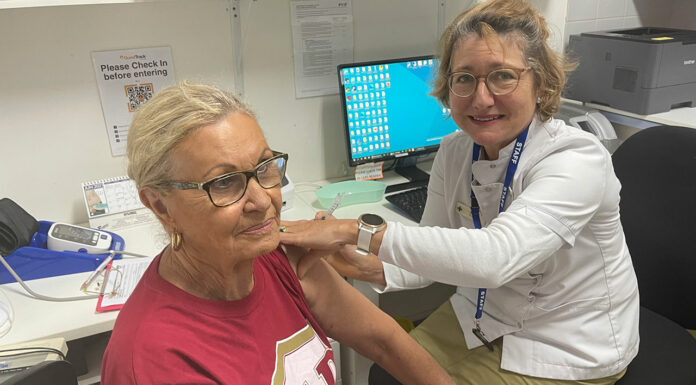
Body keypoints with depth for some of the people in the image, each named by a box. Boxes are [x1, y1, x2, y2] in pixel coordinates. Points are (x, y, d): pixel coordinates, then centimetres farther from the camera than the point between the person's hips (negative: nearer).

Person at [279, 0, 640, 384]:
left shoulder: (577, 159, -27)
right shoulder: (454, 150, -6)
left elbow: (493, 257, -42)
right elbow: (439, 252, -1)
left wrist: (358, 231, -42)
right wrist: (369, 268, -21)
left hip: (568, 349, -5)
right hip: (483, 316, 5)